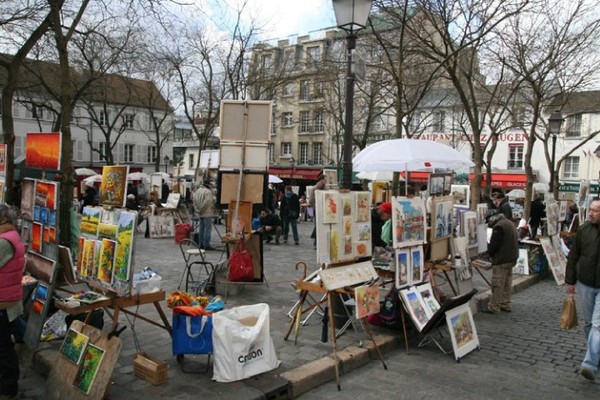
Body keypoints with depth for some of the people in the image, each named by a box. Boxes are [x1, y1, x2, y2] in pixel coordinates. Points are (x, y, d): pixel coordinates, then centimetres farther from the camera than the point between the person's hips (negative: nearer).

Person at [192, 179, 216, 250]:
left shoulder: (197, 191, 11)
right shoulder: (208, 192, -17)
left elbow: (194, 201, 13)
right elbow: (206, 202, -23)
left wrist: (197, 210, 15)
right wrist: (201, 210, -11)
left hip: (200, 214, 9)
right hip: (207, 213, -8)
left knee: (201, 229, 15)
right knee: (207, 229, -3)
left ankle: (201, 244, 20)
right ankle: (206, 245, -2)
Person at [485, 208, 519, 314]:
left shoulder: (498, 227, -17)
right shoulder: (509, 223, 14)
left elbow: (493, 245, -21)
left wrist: (489, 251, 1)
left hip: (501, 260, -10)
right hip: (512, 258, 10)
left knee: (497, 284, -4)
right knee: (507, 283, 15)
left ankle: (494, 307, 0)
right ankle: (505, 304, 22)